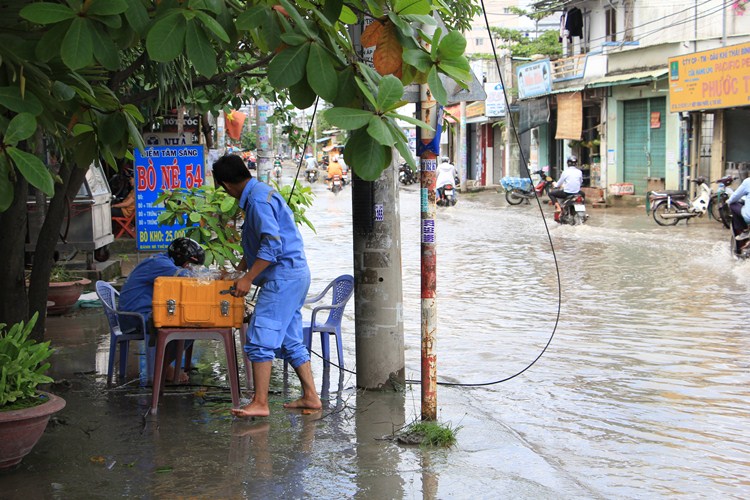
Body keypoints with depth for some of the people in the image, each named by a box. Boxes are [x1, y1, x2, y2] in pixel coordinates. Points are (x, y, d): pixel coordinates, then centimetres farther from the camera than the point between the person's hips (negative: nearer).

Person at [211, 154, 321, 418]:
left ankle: (260, 403, -10)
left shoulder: (258, 199, -15)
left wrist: (248, 278, -21)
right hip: (295, 275, 11)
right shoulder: (260, 193, 18)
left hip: (283, 275, -11)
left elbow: (272, 244, -24)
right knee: (290, 340, 13)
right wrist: (238, 270, 33)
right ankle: (310, 396, 16)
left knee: (260, 338, -10)